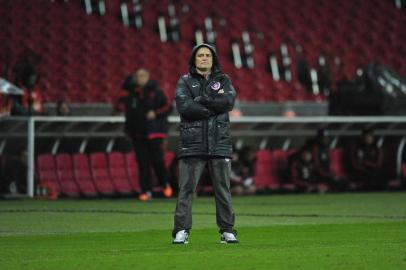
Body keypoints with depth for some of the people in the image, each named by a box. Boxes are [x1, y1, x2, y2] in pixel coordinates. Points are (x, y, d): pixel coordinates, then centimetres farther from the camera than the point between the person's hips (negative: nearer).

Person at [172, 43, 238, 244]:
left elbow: (229, 101, -6)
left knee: (223, 189, 4)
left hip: (220, 143, 2)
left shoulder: (223, 80, 13)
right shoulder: (185, 81, 8)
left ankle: (227, 231, 10)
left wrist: (201, 100, -9)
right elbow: (184, 106, -10)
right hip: (192, 144, -2)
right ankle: (181, 231, -3)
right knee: (186, 189, -5)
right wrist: (215, 105, -8)